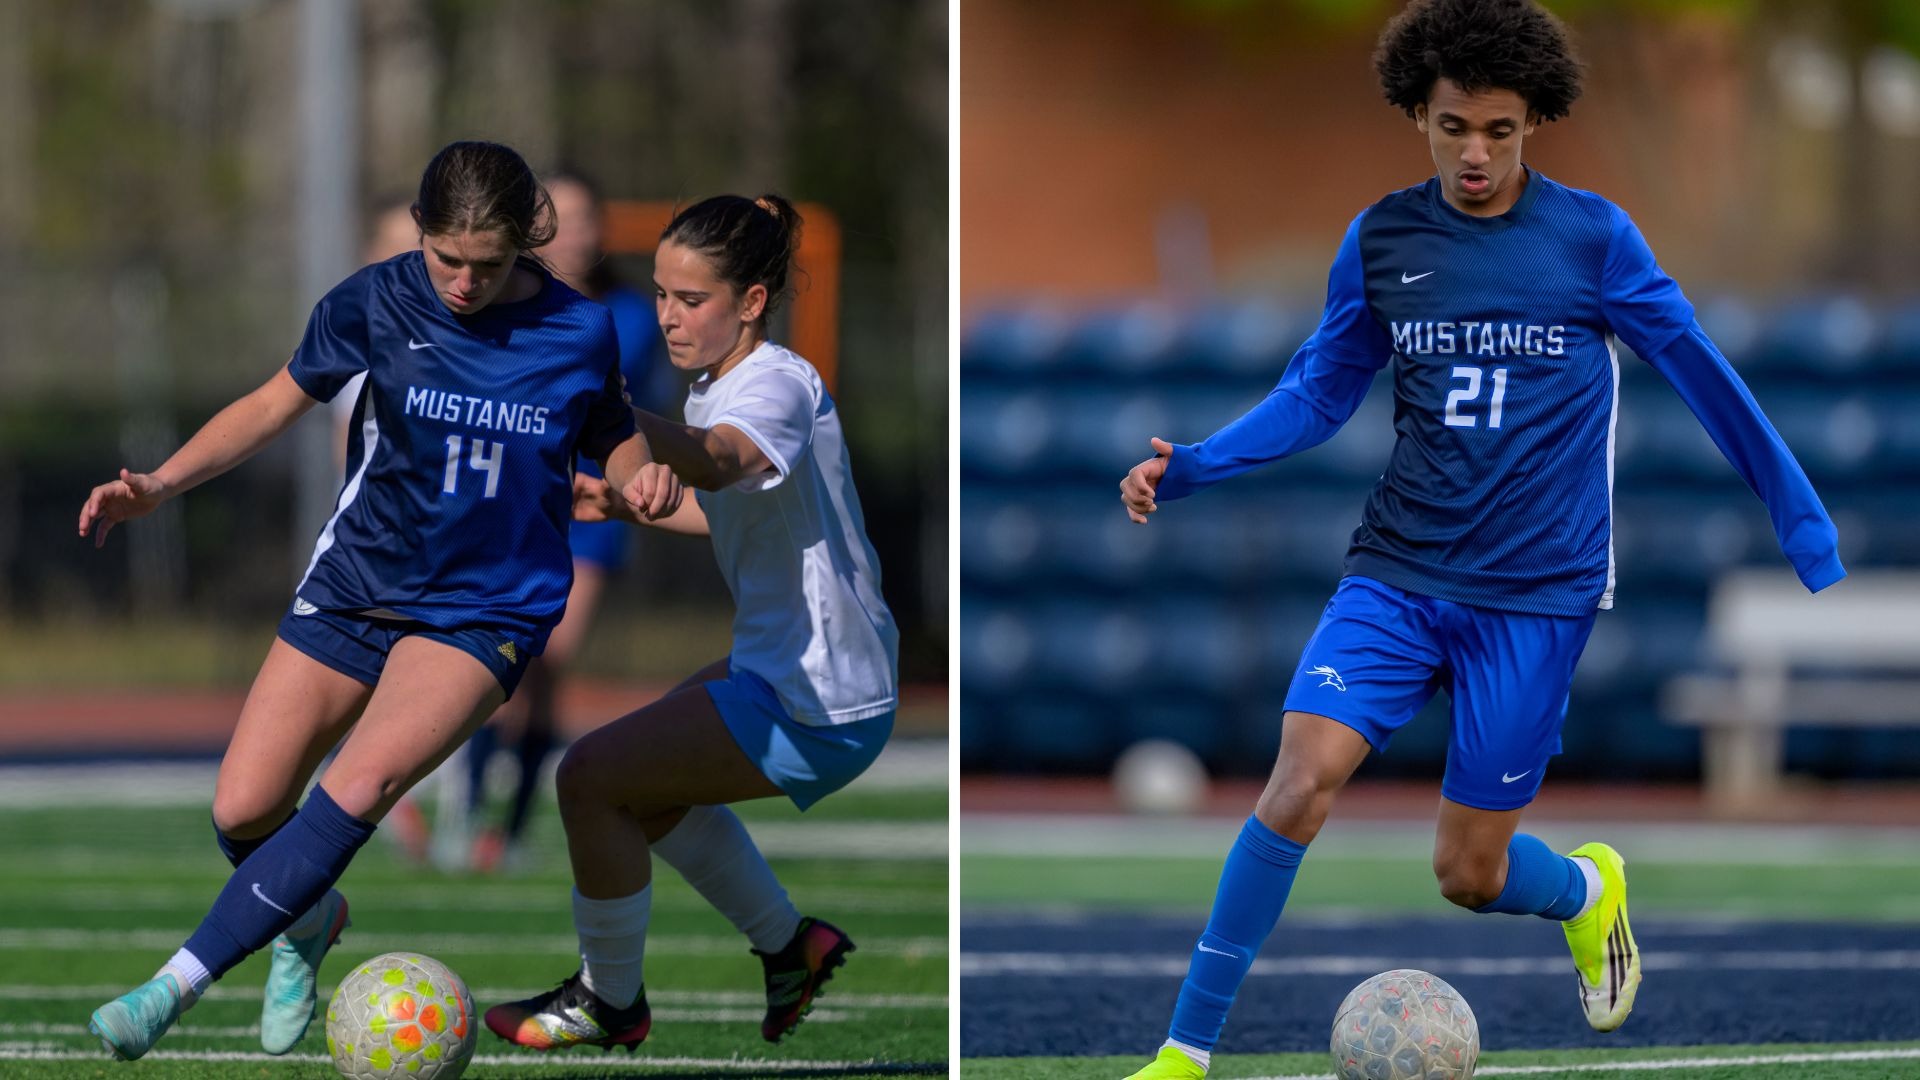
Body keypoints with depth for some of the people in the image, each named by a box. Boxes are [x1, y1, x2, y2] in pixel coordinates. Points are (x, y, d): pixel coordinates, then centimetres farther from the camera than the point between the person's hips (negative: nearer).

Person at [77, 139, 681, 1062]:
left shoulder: (579, 331, -8)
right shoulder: (376, 302, -9)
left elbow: (611, 434, 10)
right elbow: (274, 405, 4)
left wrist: (643, 477, -14)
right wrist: (157, 485, -7)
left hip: (486, 611, -2)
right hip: (355, 587, 2)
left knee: (363, 785, -26)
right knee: (243, 814, -4)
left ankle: (177, 984, -25)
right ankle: (308, 919, 33)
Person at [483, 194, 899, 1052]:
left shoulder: (776, 387, -22)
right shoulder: (722, 385, 9)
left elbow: (717, 462, -47)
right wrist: (628, 504, 16)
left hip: (822, 709, -11)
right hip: (786, 669, 11)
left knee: (591, 778, -11)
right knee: (646, 775, 28)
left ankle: (609, 1002, 7)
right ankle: (789, 948, 36)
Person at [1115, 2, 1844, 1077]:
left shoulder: (1593, 236, -5)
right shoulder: (1382, 239, 3)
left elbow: (1706, 376, 3)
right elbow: (1319, 393, 14)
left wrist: (1812, 540, 6)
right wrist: (1187, 468, -1)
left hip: (1535, 594, -2)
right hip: (1398, 573, 2)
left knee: (1470, 873, 0)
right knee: (1302, 779, -19)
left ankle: (1589, 890, 37)